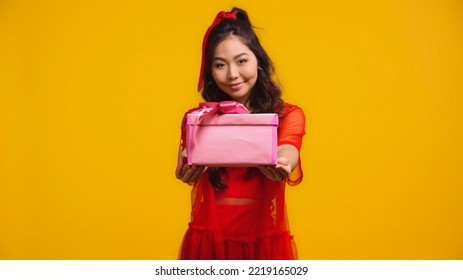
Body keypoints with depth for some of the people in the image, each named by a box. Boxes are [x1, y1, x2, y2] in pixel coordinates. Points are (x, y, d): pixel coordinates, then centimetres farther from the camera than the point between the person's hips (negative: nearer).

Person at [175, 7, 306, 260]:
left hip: (264, 241, 0)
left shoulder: (288, 116, -3)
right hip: (209, 240, 1)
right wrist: (187, 172, -39)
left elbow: (286, 152, -22)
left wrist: (281, 166, -46)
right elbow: (188, 170, -15)